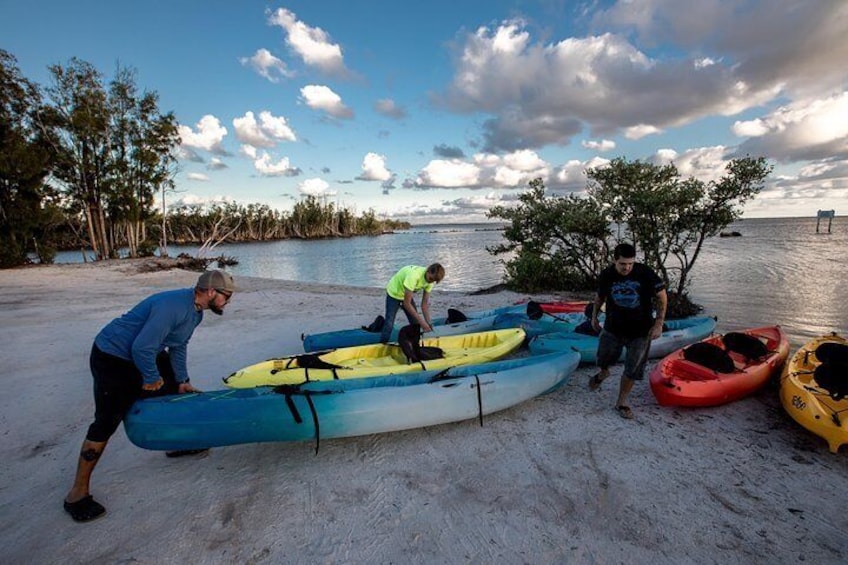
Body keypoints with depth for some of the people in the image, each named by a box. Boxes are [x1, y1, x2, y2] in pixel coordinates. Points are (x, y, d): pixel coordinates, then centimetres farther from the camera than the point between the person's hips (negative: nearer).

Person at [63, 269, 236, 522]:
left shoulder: (195, 310, -2)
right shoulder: (173, 306, -34)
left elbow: (178, 346, 10)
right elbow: (142, 348, -33)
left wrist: (182, 380, 9)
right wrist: (151, 378, -16)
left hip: (146, 354, 10)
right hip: (112, 358, -10)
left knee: (174, 391, 15)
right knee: (106, 423, -5)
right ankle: (77, 494, 10)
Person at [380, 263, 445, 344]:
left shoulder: (430, 280, -17)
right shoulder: (413, 275, -39)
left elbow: (424, 303, -9)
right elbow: (406, 304, -35)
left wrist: (428, 323, -17)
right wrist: (421, 321, -33)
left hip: (407, 295, 7)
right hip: (394, 293, -6)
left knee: (415, 324, 3)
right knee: (389, 325, -12)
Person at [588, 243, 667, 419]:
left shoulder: (646, 273, -17)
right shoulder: (606, 275, -10)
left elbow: (662, 297, -7)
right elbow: (600, 297, 8)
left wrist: (658, 323, -12)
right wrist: (594, 316, 11)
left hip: (640, 331, -1)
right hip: (613, 328, 2)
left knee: (632, 369, 5)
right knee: (604, 358, 16)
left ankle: (621, 402, 24)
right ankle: (603, 373, 53)